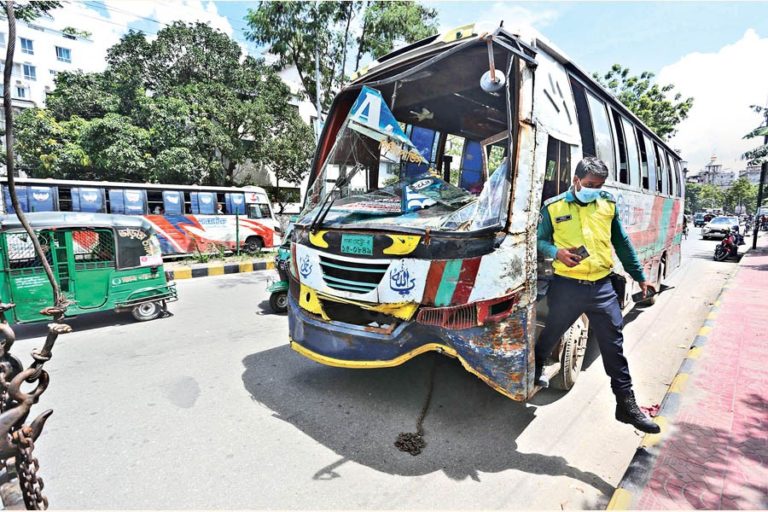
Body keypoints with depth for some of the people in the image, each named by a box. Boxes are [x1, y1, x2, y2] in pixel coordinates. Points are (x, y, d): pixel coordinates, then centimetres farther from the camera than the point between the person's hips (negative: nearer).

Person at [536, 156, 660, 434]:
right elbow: (540, 241, 4)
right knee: (551, 334, 14)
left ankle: (626, 403, 21)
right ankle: (536, 370, 41)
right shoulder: (553, 207, -1)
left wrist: (640, 276, 20)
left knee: (613, 345, 8)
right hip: (566, 286, -2)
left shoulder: (608, 204, 9)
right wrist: (556, 252, -17)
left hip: (602, 286, 3)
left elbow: (623, 243, 16)